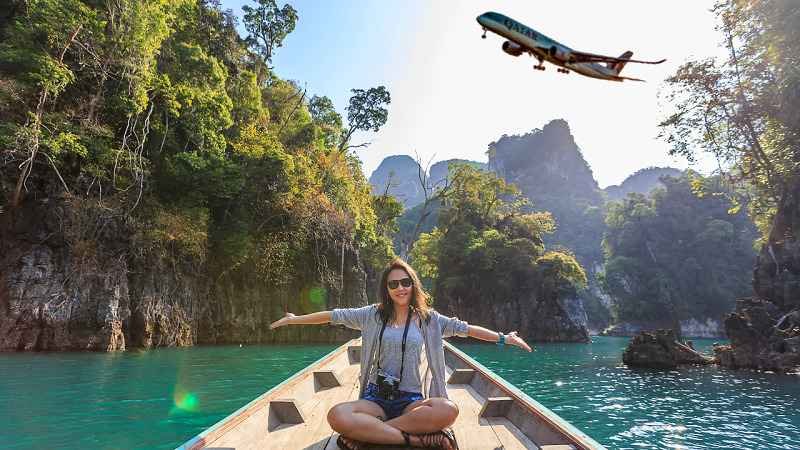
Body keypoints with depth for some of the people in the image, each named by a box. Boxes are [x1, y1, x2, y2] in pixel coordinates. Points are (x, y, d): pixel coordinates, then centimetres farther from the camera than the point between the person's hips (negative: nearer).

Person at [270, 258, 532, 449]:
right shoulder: (373, 315, 6)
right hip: (375, 397, 0)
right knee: (337, 416, -32)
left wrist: (502, 338, 1)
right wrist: (295, 319, 10)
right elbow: (334, 316, 9)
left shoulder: (427, 318, 6)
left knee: (448, 410, -34)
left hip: (411, 399, 1)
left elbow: (464, 328, 5)